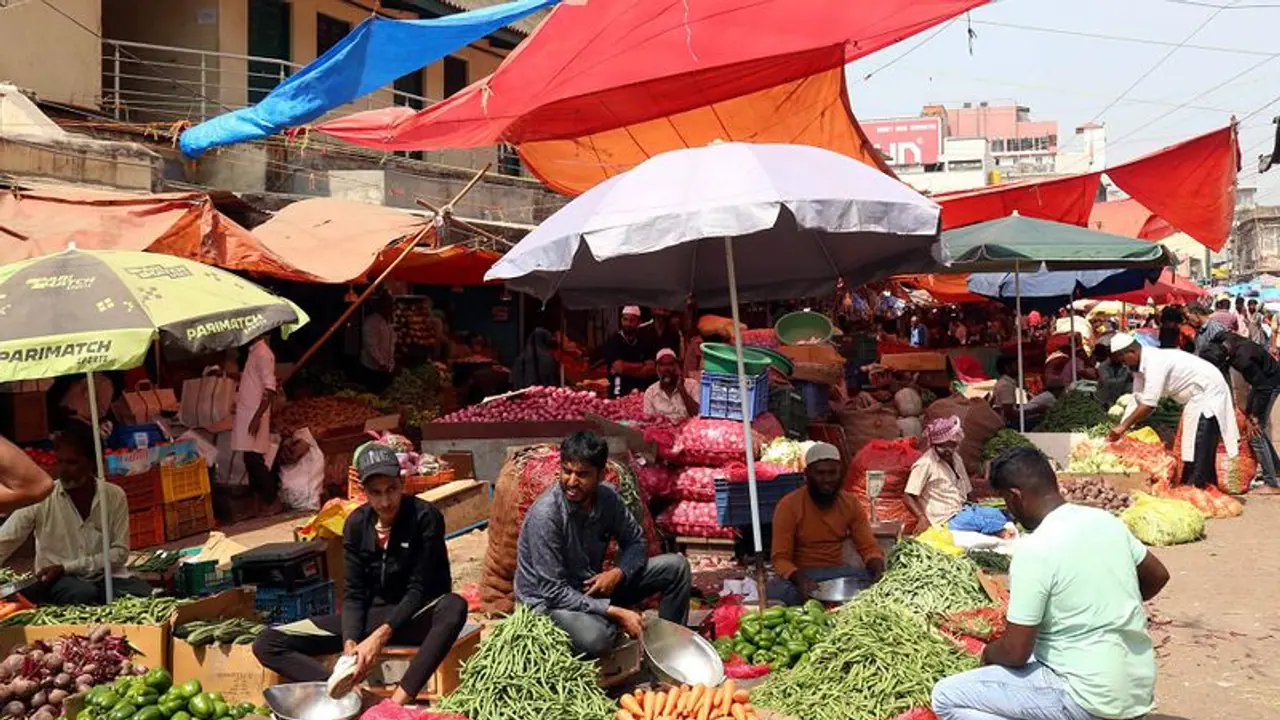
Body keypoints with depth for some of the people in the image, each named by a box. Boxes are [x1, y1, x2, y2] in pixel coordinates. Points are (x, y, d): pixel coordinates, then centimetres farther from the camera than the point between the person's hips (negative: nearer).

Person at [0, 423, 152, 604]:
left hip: (105, 577, 2)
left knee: (144, 594, -27)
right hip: (59, 582, -2)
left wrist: (67, 567, -14)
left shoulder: (114, 496, -2)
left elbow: (120, 552, -3)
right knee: (83, 593, -35)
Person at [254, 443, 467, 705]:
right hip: (373, 615, 4)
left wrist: (380, 637, -31)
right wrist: (350, 643, -22)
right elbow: (354, 593, -4)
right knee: (267, 643, -11)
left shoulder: (425, 517, -15)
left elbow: (419, 589, -18)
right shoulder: (356, 523, -3)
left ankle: (397, 703, -45)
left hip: (417, 615, -4)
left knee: (453, 607, -40)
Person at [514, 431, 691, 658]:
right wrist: (615, 613, -30)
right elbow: (553, 591, -27)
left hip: (593, 588, 7)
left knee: (676, 566, -2)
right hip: (549, 599, -6)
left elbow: (635, 541, 5)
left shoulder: (607, 497, -9)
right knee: (595, 637, -39)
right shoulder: (545, 514, -28)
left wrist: (618, 573, -16)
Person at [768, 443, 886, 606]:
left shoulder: (851, 503, 1)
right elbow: (780, 558, -13)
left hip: (838, 571, 4)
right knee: (776, 594, -36)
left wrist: (878, 569, -22)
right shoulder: (788, 506, -12)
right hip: (801, 574, -3)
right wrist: (799, 578, -35)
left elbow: (868, 547, 2)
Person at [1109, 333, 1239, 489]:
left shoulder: (1154, 362, -27)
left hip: (1208, 392, -11)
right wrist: (1122, 426, -5)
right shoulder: (1141, 365, 3)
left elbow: (1149, 404, -31)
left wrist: (1123, 426, -26)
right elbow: (1138, 399, 4)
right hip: (1197, 396, 11)